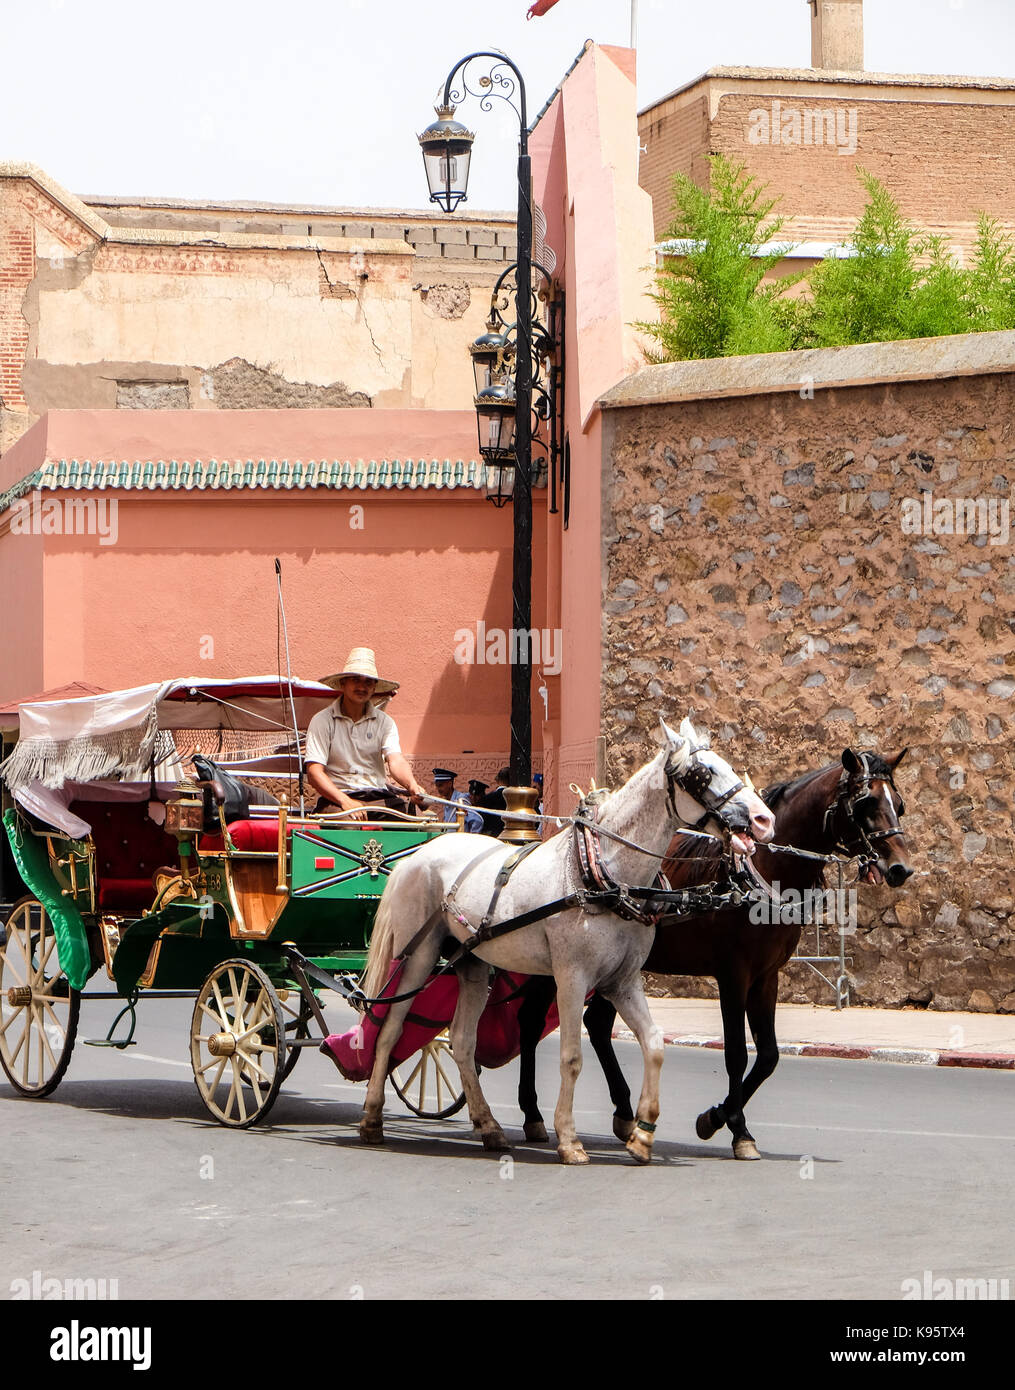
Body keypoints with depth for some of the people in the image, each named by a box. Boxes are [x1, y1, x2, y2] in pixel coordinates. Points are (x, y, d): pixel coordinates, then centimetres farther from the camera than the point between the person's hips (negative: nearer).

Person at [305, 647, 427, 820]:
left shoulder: (384, 722, 12)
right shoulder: (323, 721, 2)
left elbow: (396, 761, -3)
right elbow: (314, 773, -7)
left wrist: (412, 785, -27)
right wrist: (345, 801, -22)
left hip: (379, 798, 4)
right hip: (335, 798, -4)